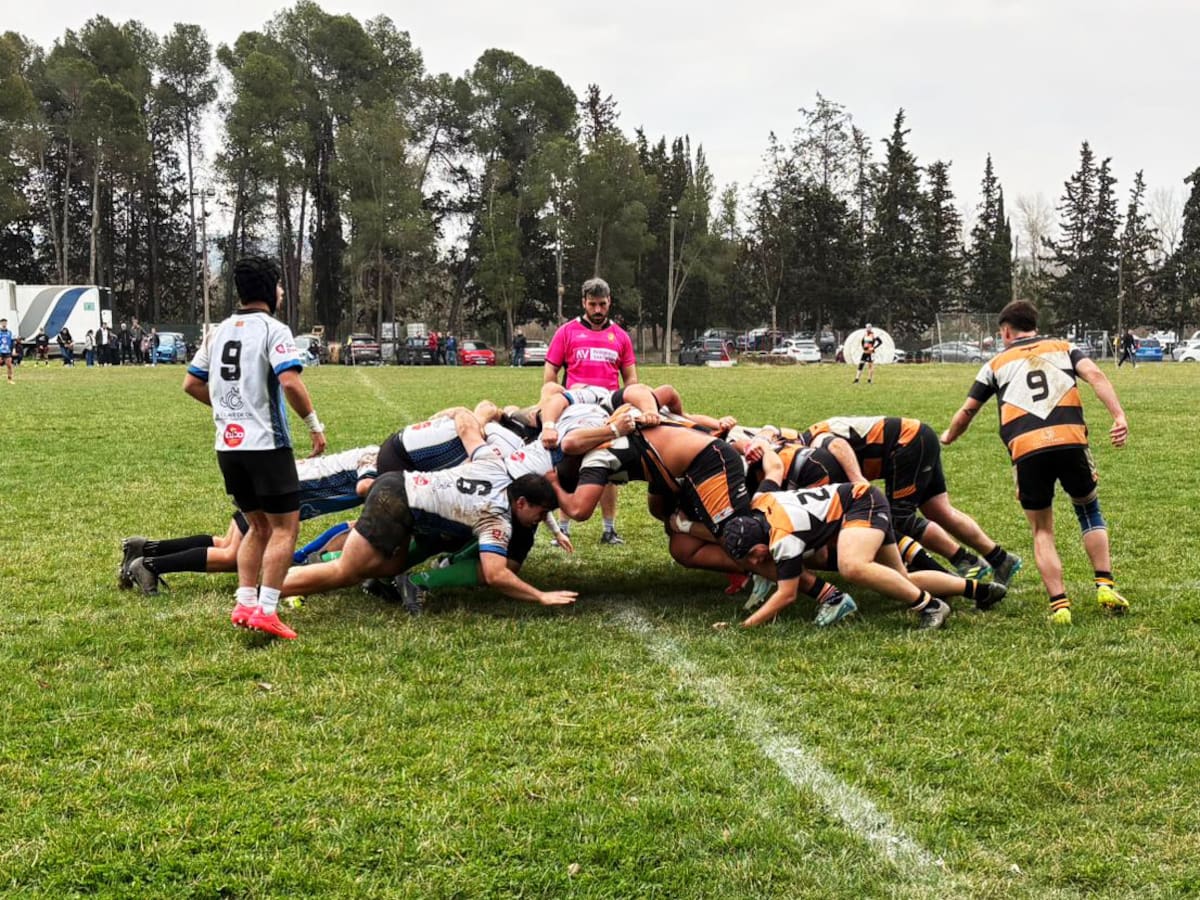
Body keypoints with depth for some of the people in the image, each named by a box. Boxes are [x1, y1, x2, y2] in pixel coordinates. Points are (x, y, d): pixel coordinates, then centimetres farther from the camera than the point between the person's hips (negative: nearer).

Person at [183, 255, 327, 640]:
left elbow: (191, 384, 16)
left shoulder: (219, 331, 12)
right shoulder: (273, 330, -9)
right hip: (266, 444, -7)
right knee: (285, 526, 0)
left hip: (228, 445, 7)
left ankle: (244, 604, 10)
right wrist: (314, 424, -12)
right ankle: (266, 609, -8)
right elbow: (290, 382, -23)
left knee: (258, 526, 18)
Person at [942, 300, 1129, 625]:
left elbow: (967, 410, 28)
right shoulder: (1063, 348, 24)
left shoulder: (996, 363, 24)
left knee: (1042, 531, 15)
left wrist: (948, 437, 47)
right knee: (1089, 512, 24)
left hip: (1025, 449, 0)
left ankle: (1059, 604, 1)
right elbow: (1095, 375, 5)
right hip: (1070, 439, 1)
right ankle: (1105, 586, 11)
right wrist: (1119, 416, -6)